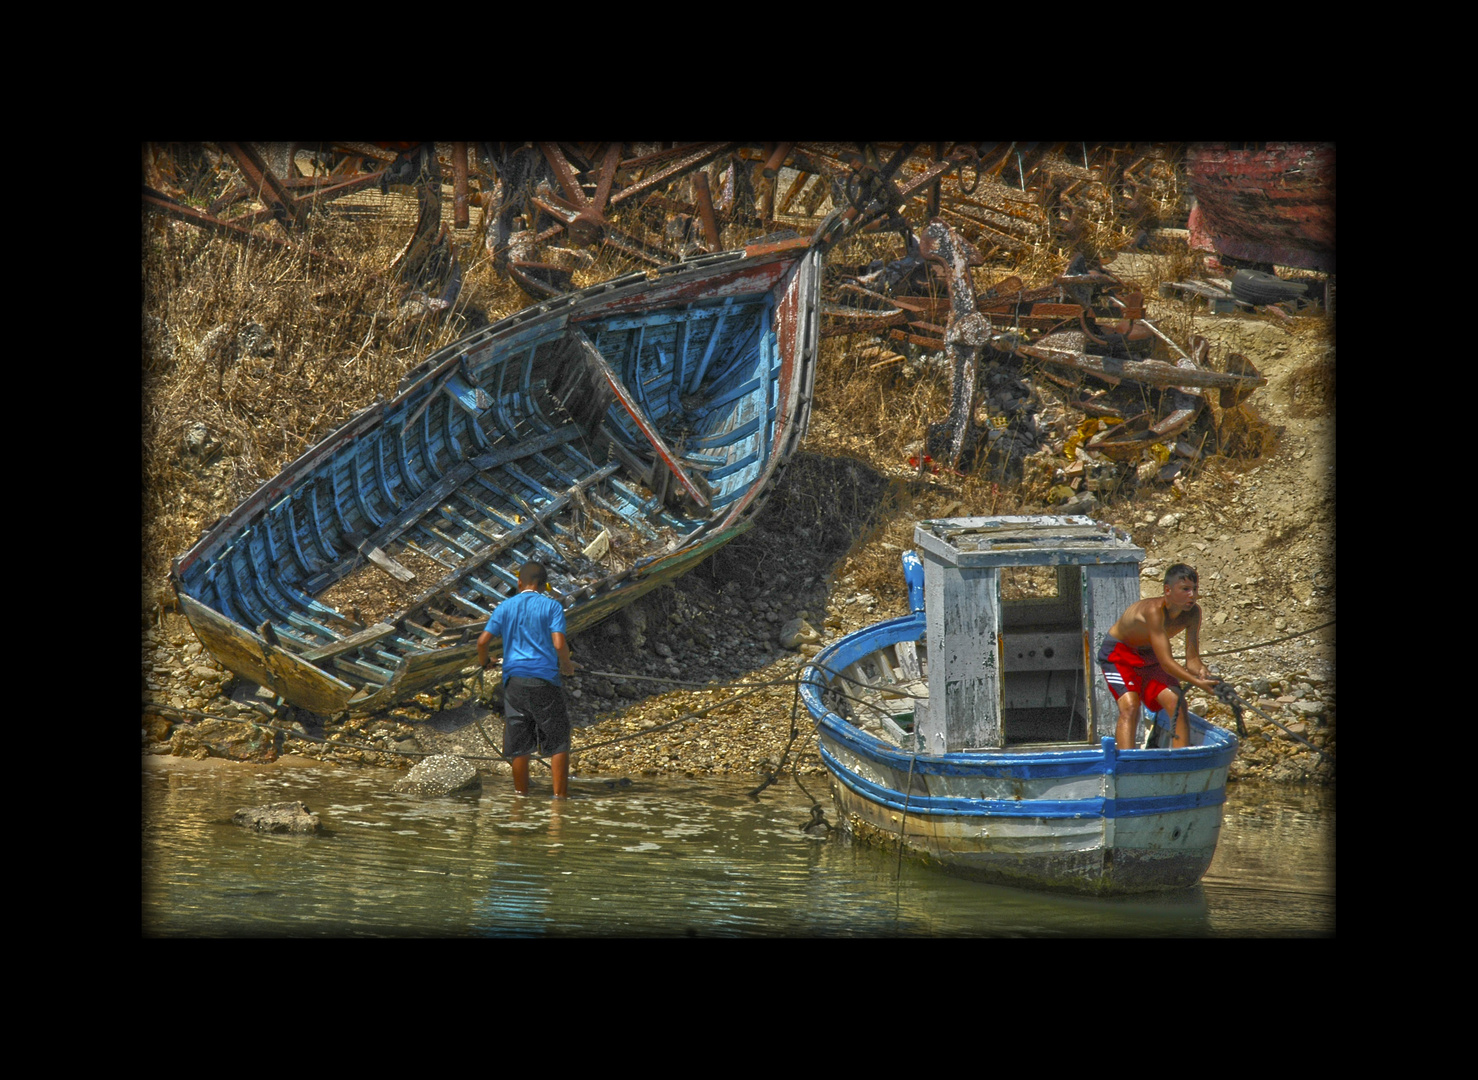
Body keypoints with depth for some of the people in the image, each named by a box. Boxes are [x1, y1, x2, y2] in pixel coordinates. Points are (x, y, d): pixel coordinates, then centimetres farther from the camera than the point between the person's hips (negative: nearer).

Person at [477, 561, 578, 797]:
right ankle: (560, 795, -1)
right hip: (545, 680, -3)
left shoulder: (505, 607, 7)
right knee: (558, 742, 3)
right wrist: (566, 665, 7)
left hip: (514, 679, 3)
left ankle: (521, 795, 11)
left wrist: (483, 663, 20)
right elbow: (559, 644, -12)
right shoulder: (552, 606, -1)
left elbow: (483, 641, 1)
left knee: (519, 744, 8)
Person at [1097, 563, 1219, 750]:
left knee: (1178, 705, -10)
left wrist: (1202, 671, -38)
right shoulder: (1155, 610, -36)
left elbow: (1192, 658, -15)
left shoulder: (1193, 612, -16)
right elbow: (1166, 662, -39)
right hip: (1118, 652, -7)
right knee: (1130, 707, -25)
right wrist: (1198, 683, -47)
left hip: (1150, 656, 7)